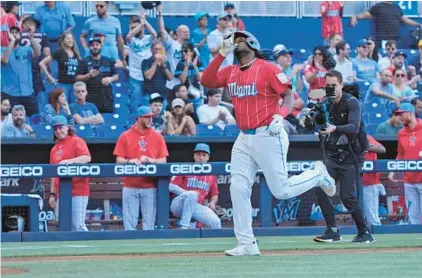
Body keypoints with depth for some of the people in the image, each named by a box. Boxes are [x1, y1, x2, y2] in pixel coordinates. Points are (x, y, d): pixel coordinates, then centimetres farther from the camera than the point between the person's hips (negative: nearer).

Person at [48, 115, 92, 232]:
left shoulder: (76, 141, -1)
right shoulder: (55, 148, 19)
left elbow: (87, 158, -18)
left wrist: (70, 161, -33)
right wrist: (52, 194, 16)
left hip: (78, 192, -7)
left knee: (78, 225, -13)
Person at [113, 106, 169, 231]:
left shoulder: (157, 136, 8)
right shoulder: (125, 136, 4)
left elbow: (163, 160, 5)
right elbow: (118, 160, 2)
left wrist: (150, 160, -14)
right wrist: (129, 161, -18)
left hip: (150, 186, 1)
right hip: (130, 186, -1)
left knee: (149, 222, 1)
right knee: (130, 221, -2)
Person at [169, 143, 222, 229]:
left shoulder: (211, 175, 13)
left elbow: (214, 194, 21)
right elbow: (171, 187, -6)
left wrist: (212, 202, -2)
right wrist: (187, 193, -19)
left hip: (197, 208, 4)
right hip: (178, 205, -4)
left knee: (216, 222, -20)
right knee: (192, 194, -36)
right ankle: (184, 227, -33)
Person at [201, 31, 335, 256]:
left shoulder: (267, 68, -6)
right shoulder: (231, 72, 13)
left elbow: (289, 95, -8)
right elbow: (206, 81, 3)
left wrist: (279, 116, -25)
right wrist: (222, 54, -2)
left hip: (267, 136, -7)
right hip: (244, 139, 7)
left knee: (282, 191, -4)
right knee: (238, 189, -3)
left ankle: (318, 175, 23)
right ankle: (247, 244, 1)